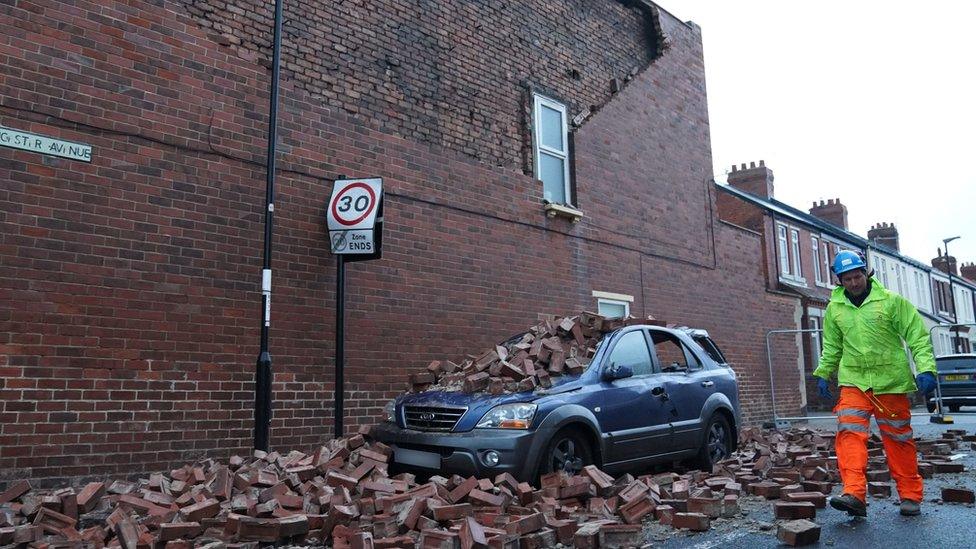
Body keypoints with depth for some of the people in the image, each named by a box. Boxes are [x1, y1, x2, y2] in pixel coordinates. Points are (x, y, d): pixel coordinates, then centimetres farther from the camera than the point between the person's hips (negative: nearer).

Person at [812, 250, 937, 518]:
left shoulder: (891, 301, -3)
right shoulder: (834, 308, 6)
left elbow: (918, 336, -4)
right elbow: (831, 347, 18)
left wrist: (926, 369, -15)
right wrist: (823, 374, 12)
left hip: (891, 382, -2)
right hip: (853, 382, 2)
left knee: (899, 440, 8)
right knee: (850, 433, -15)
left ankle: (910, 496, 21)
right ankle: (854, 494, -20)